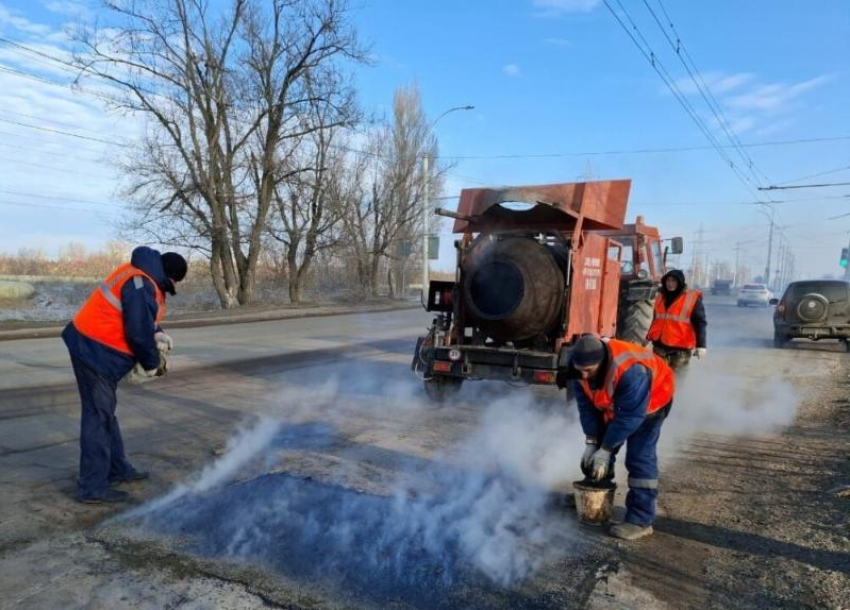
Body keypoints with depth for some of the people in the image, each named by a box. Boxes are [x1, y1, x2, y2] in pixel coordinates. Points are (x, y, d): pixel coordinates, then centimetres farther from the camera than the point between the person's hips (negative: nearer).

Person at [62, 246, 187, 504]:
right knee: (99, 416, -5)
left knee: (105, 412, 18)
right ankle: (92, 487, 3)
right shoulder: (141, 286, -24)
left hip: (94, 347, 11)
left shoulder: (142, 275, 9)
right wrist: (151, 363, -8)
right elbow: (138, 331, -23)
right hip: (95, 351, -11)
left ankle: (117, 469, 32)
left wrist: (157, 333, 2)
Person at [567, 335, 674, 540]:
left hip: (650, 401, -6)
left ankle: (640, 520, -10)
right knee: (600, 446, 8)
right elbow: (586, 406, -12)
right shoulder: (580, 368, -24)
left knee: (639, 456, -16)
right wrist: (591, 442, -15)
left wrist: (606, 449, -26)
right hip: (613, 404, 6)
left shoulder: (631, 371, -43)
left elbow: (630, 417, -33)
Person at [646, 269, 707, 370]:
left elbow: (700, 323, -10)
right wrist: (648, 337, 26)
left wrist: (701, 345, -18)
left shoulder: (692, 298, -6)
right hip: (659, 345, 5)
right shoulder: (661, 296, 11)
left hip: (680, 348, -5)